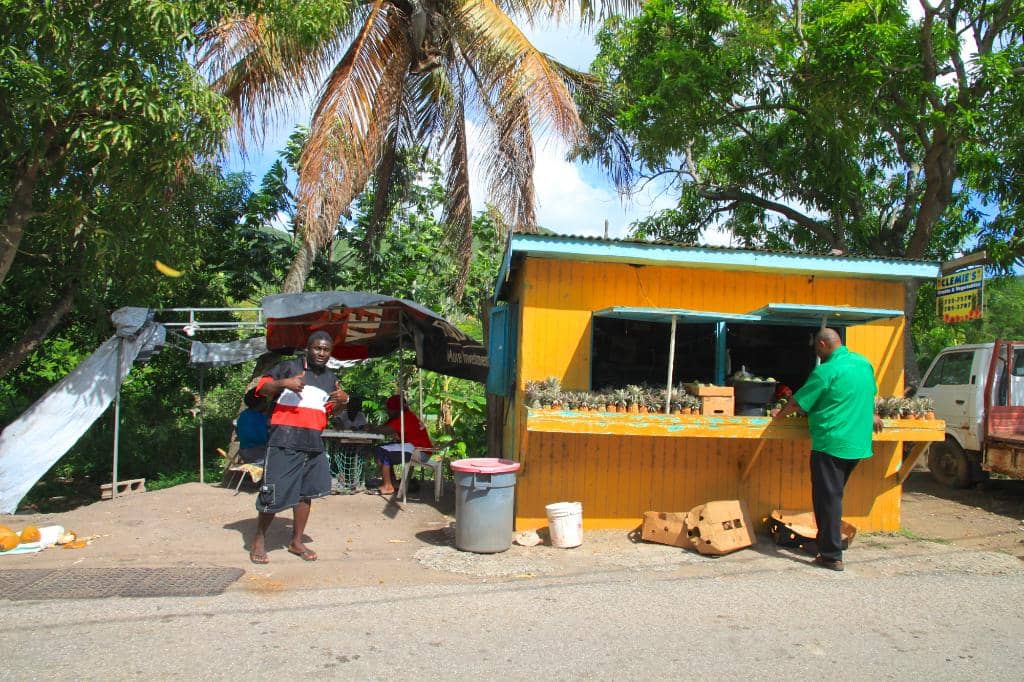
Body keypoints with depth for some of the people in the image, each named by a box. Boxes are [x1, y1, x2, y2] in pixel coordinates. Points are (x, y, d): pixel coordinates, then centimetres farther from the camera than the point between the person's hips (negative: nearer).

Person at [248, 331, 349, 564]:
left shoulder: (331, 378, 17)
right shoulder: (289, 367, 0)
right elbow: (261, 388, -3)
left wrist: (343, 400, 4)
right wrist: (284, 383, -22)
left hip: (314, 444, 6)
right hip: (285, 441, -5)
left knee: (306, 493, 9)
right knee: (275, 493, -4)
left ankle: (296, 542, 22)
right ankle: (259, 538, 16)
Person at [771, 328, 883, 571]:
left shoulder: (826, 371, -14)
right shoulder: (863, 363, 10)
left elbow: (799, 402, -7)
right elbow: (870, 394, 28)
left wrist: (780, 414, 11)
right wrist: (872, 415, 45)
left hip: (831, 443, -8)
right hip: (859, 443, 8)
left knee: (827, 498, -2)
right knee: (834, 494, 19)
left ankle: (832, 556, 0)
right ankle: (827, 541, 26)